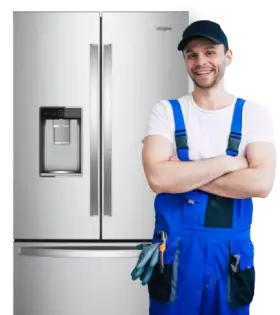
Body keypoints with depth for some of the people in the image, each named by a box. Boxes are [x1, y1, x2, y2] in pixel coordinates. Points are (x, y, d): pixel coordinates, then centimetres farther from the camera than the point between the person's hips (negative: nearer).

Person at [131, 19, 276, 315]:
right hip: (175, 251, 0)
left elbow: (261, 184, -15)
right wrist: (227, 162, -14)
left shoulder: (254, 111, -1)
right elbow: (157, 178, -17)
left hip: (232, 254, 0)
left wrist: (183, 175, -15)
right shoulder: (166, 111, -1)